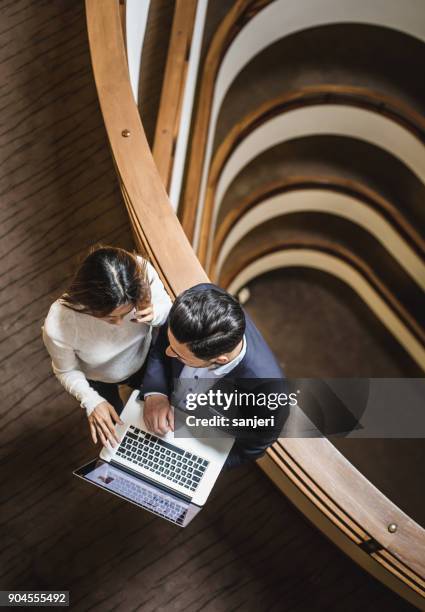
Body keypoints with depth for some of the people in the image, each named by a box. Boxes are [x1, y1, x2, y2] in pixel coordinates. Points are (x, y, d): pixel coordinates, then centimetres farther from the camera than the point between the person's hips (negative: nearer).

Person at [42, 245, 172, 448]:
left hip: (143, 360, 2)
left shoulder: (142, 272, -40)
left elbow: (167, 308, -18)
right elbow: (67, 371, -19)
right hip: (97, 380, -2)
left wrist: (155, 314, -40)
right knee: (112, 435, 21)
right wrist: (91, 402, -33)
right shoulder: (58, 326, -42)